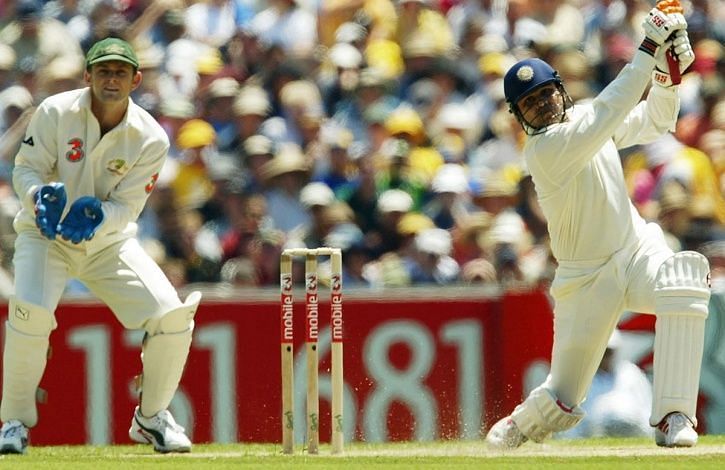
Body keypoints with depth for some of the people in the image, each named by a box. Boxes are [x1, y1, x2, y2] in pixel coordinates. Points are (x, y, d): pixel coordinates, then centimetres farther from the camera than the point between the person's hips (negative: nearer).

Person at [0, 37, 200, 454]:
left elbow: (127, 206, -12)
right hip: (46, 236, -2)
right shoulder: (56, 112, -16)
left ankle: (151, 418, 11)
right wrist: (41, 197, -33)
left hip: (109, 241, 2)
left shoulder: (150, 139, -12)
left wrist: (98, 216, -34)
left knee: (173, 318, -14)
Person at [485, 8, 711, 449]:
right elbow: (609, 112, -33)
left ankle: (673, 417, -32)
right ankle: (518, 427, 41)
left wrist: (668, 74, -10)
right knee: (562, 401, 0)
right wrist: (649, 49, -35)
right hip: (587, 278, -5)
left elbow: (656, 121, 10)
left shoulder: (585, 118, 1)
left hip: (639, 251, 5)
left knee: (685, 279, -32)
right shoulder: (543, 150, -21)